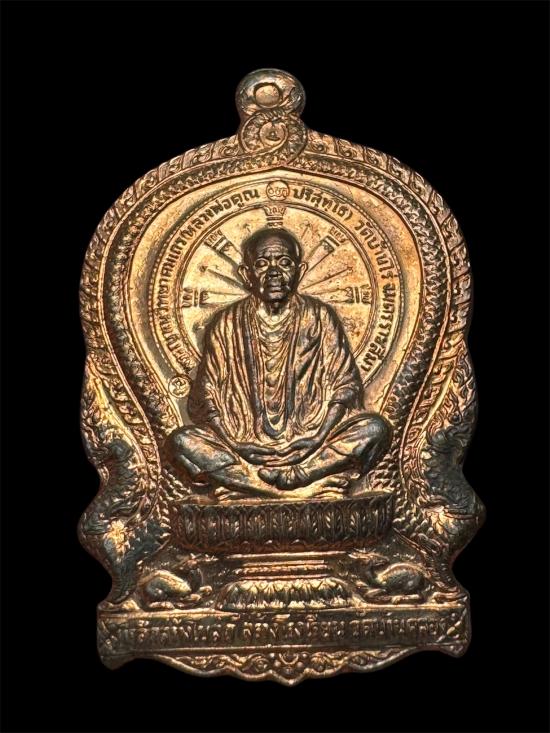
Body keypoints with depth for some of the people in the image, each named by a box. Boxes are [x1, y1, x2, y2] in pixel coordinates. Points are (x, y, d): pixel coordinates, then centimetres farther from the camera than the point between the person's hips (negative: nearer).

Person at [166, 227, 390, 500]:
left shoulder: (320, 318, 4)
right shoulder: (226, 324, 4)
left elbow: (346, 386, 1)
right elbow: (206, 397, 2)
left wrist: (314, 438, -13)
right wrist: (236, 443, -13)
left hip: (309, 442, 0)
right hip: (242, 445, 0)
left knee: (374, 429, -24)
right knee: (180, 441, -26)